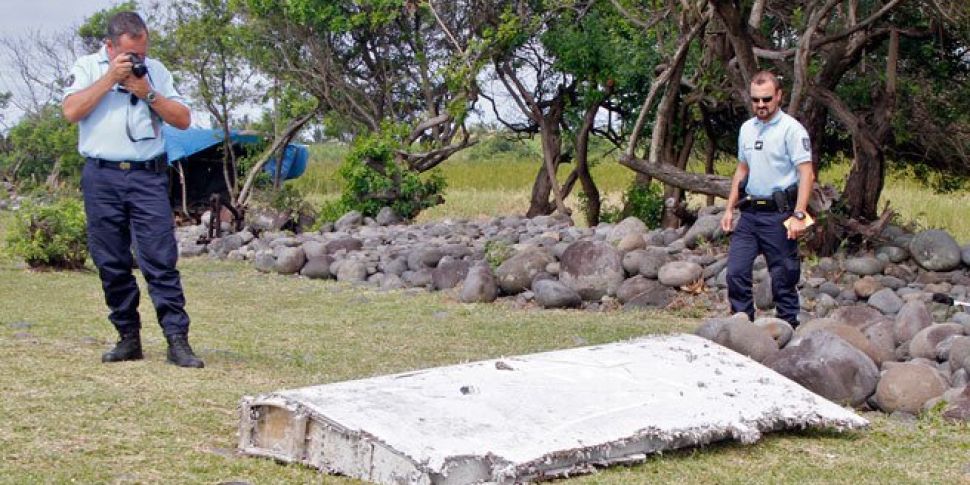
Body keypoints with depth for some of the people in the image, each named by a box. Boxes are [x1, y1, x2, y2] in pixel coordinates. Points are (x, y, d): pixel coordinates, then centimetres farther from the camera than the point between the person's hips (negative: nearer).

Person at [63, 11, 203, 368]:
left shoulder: (155, 71, 12)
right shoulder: (87, 68, 8)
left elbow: (183, 120, 7)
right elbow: (71, 111, -8)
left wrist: (148, 93, -5)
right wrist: (110, 78, -10)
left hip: (148, 177, 0)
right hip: (102, 178, 0)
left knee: (161, 260, -7)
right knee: (112, 265, 4)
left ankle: (177, 341, -9)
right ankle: (128, 338, 14)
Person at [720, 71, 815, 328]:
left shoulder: (791, 129, -9)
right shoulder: (747, 129, 13)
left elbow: (806, 174, -14)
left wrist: (799, 215, -22)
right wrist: (729, 209, 17)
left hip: (778, 215, -6)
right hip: (749, 213, 7)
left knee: (783, 278, 0)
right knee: (736, 272, 3)